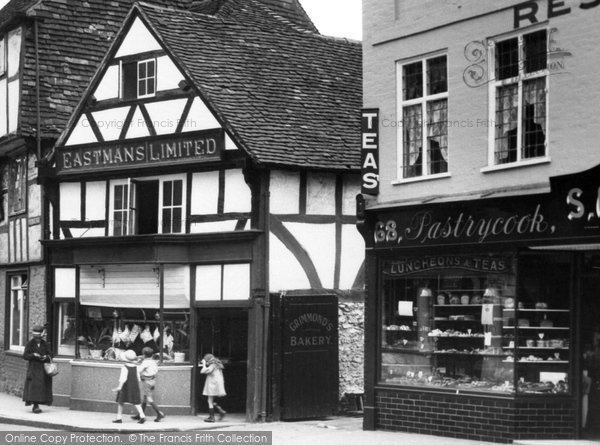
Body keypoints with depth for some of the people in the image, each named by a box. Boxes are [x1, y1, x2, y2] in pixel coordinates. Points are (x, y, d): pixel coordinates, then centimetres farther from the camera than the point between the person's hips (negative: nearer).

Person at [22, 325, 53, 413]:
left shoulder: (45, 345, 10)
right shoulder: (29, 344, 3)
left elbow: (50, 355, 7)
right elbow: (25, 355, -4)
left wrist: (46, 357, -15)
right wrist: (33, 355, -20)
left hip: (43, 369, 3)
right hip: (33, 369, -3)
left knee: (42, 386, 0)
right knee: (33, 386, -13)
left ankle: (36, 406, 9)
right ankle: (36, 406, -17)